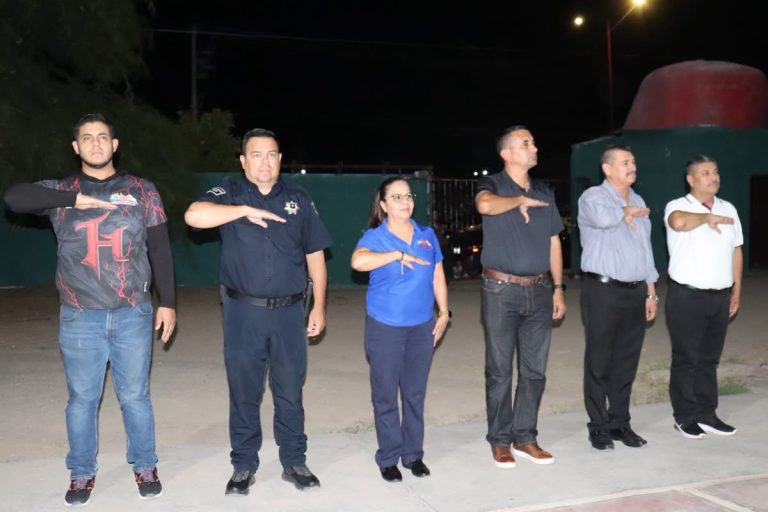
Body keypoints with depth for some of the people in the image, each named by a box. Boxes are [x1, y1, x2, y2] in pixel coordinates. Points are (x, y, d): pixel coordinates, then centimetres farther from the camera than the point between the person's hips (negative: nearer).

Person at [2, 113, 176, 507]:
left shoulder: (141, 190, 4)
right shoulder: (61, 191, 5)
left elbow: (160, 250, 4)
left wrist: (167, 302, 1)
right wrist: (75, 199, -19)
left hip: (133, 315, 0)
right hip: (80, 318, 1)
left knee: (135, 396, 10)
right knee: (82, 398, 11)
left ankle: (145, 467, 27)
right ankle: (82, 473, 28)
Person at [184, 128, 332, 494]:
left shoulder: (299, 199, 7)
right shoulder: (230, 193, 1)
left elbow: (315, 256, 9)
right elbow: (193, 216, -20)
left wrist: (319, 307, 6)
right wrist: (246, 210, -20)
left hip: (289, 312, 2)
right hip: (243, 312, -1)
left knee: (290, 391, 10)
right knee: (244, 393, 9)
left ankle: (294, 463, 24)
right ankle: (243, 466, 23)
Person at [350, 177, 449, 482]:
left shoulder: (427, 235, 5)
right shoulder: (374, 237, -8)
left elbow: (437, 276, 12)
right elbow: (358, 261, -30)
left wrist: (444, 313, 9)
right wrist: (398, 255, -25)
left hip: (422, 326, 4)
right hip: (385, 327, -3)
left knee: (415, 393, 12)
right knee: (386, 395, 4)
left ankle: (413, 454, 25)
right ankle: (389, 458, 17)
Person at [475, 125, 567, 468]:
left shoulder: (544, 193, 12)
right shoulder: (492, 185, -4)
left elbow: (553, 243, 15)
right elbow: (485, 206, -30)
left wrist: (558, 287, 10)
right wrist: (521, 200, -14)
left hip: (538, 290, 5)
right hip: (502, 290, -5)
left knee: (535, 370, 9)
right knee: (500, 371, 4)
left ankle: (525, 437, 22)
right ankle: (500, 440, 16)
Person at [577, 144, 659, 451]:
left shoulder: (639, 202, 16)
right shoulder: (593, 197, -5)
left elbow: (645, 250, 19)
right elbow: (603, 218, -30)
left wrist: (651, 292, 15)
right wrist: (628, 213, -9)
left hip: (636, 292, 6)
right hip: (603, 290, -6)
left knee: (627, 362, 10)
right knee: (599, 361, 1)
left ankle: (620, 422, 21)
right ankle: (599, 426, 11)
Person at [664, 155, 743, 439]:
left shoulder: (728, 209, 11)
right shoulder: (678, 206, -7)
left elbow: (736, 251, 16)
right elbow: (679, 222, -33)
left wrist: (736, 290, 13)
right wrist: (707, 218, -15)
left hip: (720, 296, 5)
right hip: (687, 296, -5)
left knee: (709, 358, 13)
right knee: (686, 359, 4)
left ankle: (706, 413, 24)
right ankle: (685, 417, 15)